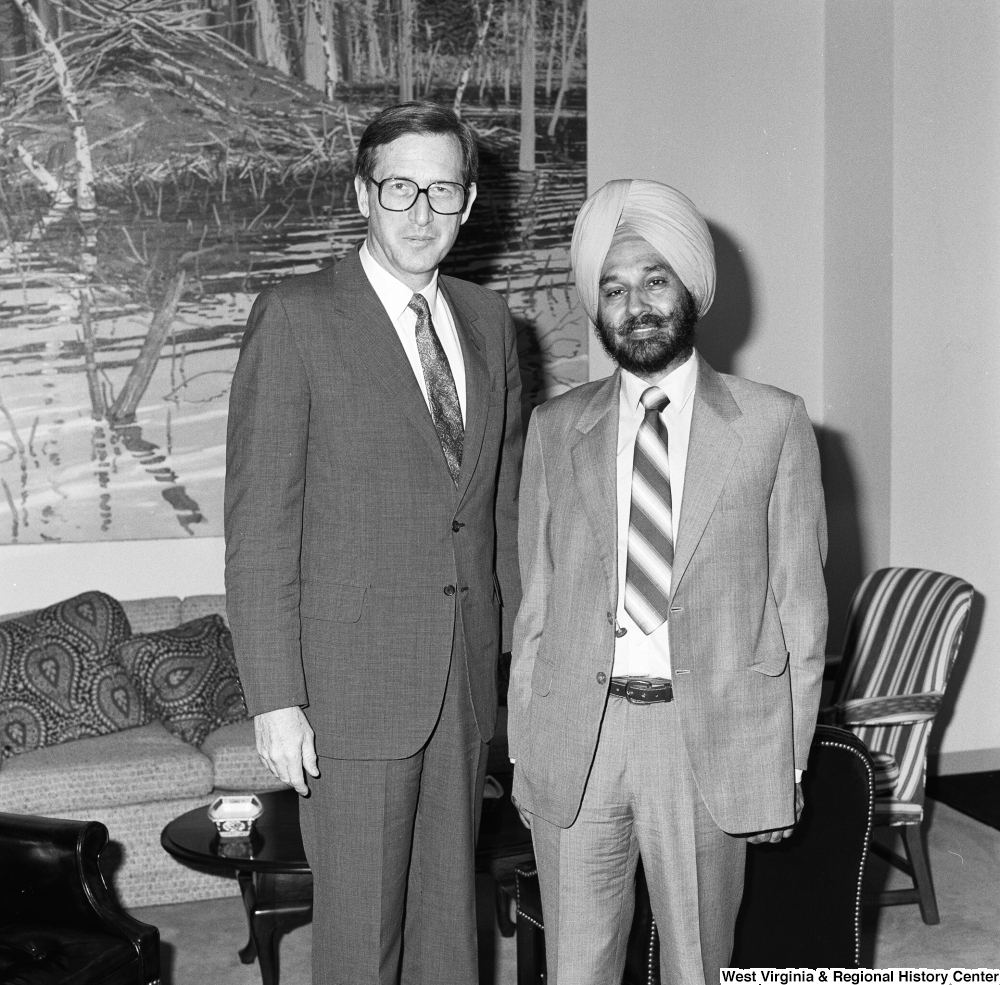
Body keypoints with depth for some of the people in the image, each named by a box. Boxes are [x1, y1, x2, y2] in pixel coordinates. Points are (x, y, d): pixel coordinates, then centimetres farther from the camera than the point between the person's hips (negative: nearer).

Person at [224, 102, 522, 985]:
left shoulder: (489, 322, 10)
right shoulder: (296, 317, -7)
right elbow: (259, 523, -10)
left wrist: (520, 652, 10)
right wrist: (275, 697, -14)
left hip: (469, 679, 5)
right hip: (353, 683, -5)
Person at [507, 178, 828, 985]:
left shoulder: (773, 424, 2)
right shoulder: (556, 428, 8)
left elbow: (800, 602, 3)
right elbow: (536, 599, 9)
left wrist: (790, 758, 0)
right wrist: (522, 744, 5)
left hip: (711, 736, -1)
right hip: (576, 733, 2)